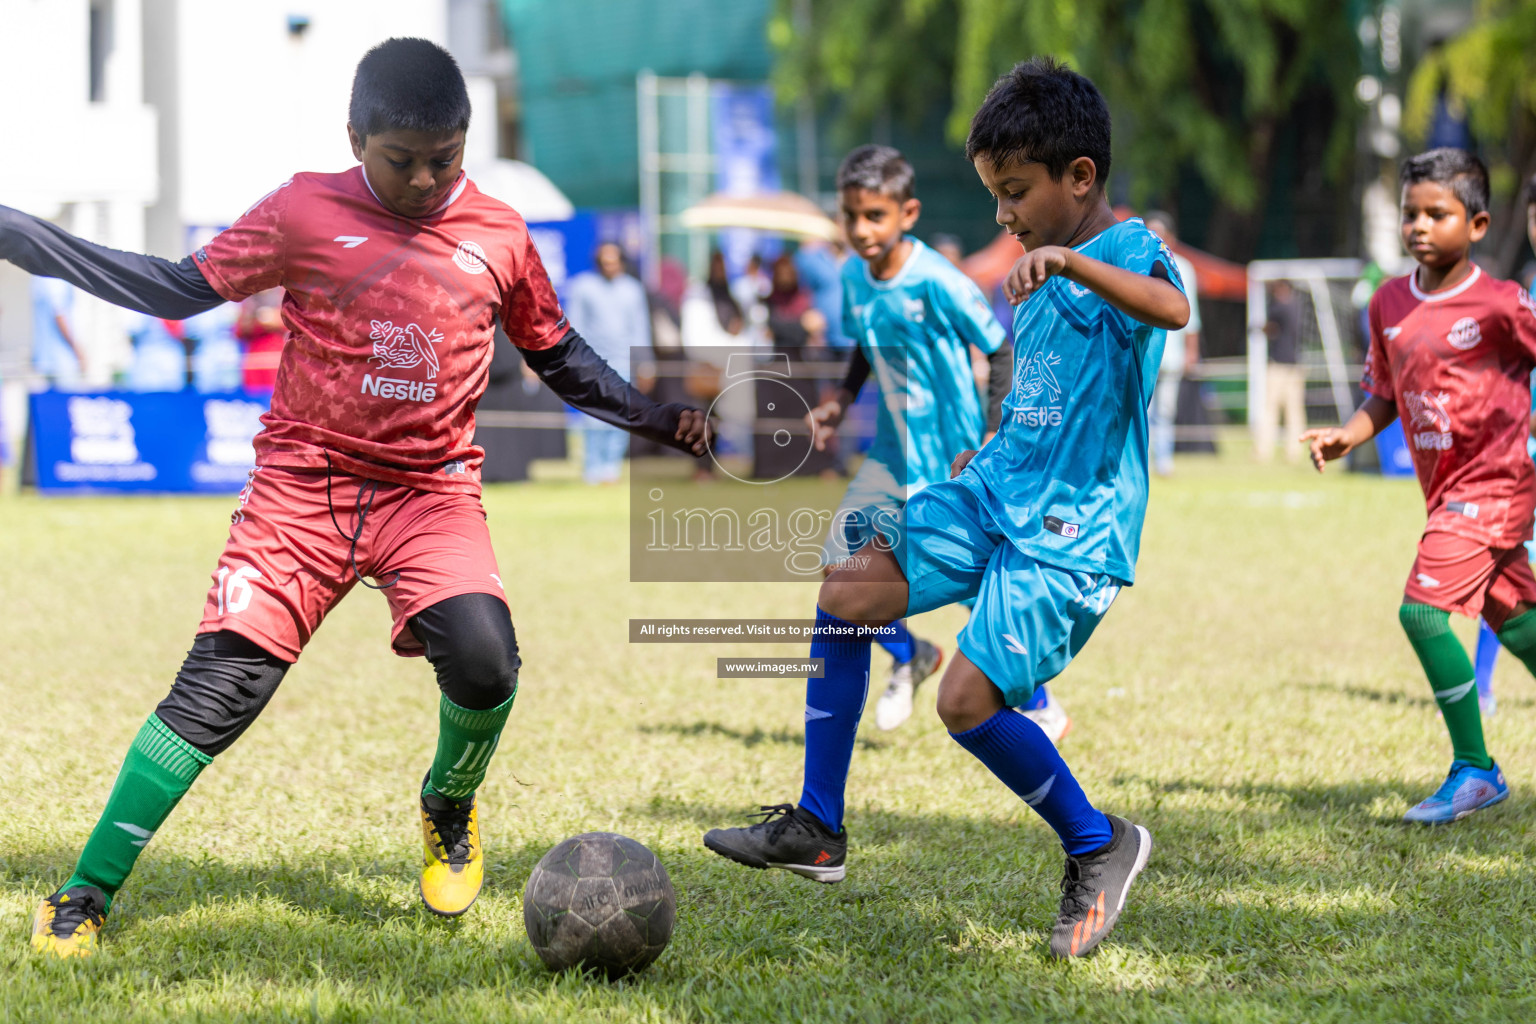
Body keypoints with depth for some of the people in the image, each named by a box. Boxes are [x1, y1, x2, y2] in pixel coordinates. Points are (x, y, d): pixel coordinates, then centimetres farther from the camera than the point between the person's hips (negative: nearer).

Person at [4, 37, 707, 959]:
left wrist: (657, 417, 8)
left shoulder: (499, 236, 4)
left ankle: (450, 810, 10)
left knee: (485, 662, -24)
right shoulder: (307, 212, -2)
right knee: (219, 687, -11)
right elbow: (179, 290, 2)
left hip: (431, 490, 1)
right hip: (304, 482, -1)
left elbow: (558, 355, 19)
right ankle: (86, 897, -1)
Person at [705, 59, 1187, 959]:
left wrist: (1071, 262, -49)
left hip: (1074, 525, -9)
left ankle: (1100, 848, 5)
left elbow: (1172, 308, -39)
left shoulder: (1128, 253, -13)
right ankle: (816, 829, 7)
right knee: (844, 597, -1)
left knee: (968, 699, -18)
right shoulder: (1038, 278, 14)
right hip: (994, 492, 9)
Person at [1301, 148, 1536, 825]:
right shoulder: (1389, 304, 6)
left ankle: (1474, 769, -8)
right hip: (1446, 489, 7)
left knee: (1423, 608, -18)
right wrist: (1348, 435, -2)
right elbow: (1384, 395, 15)